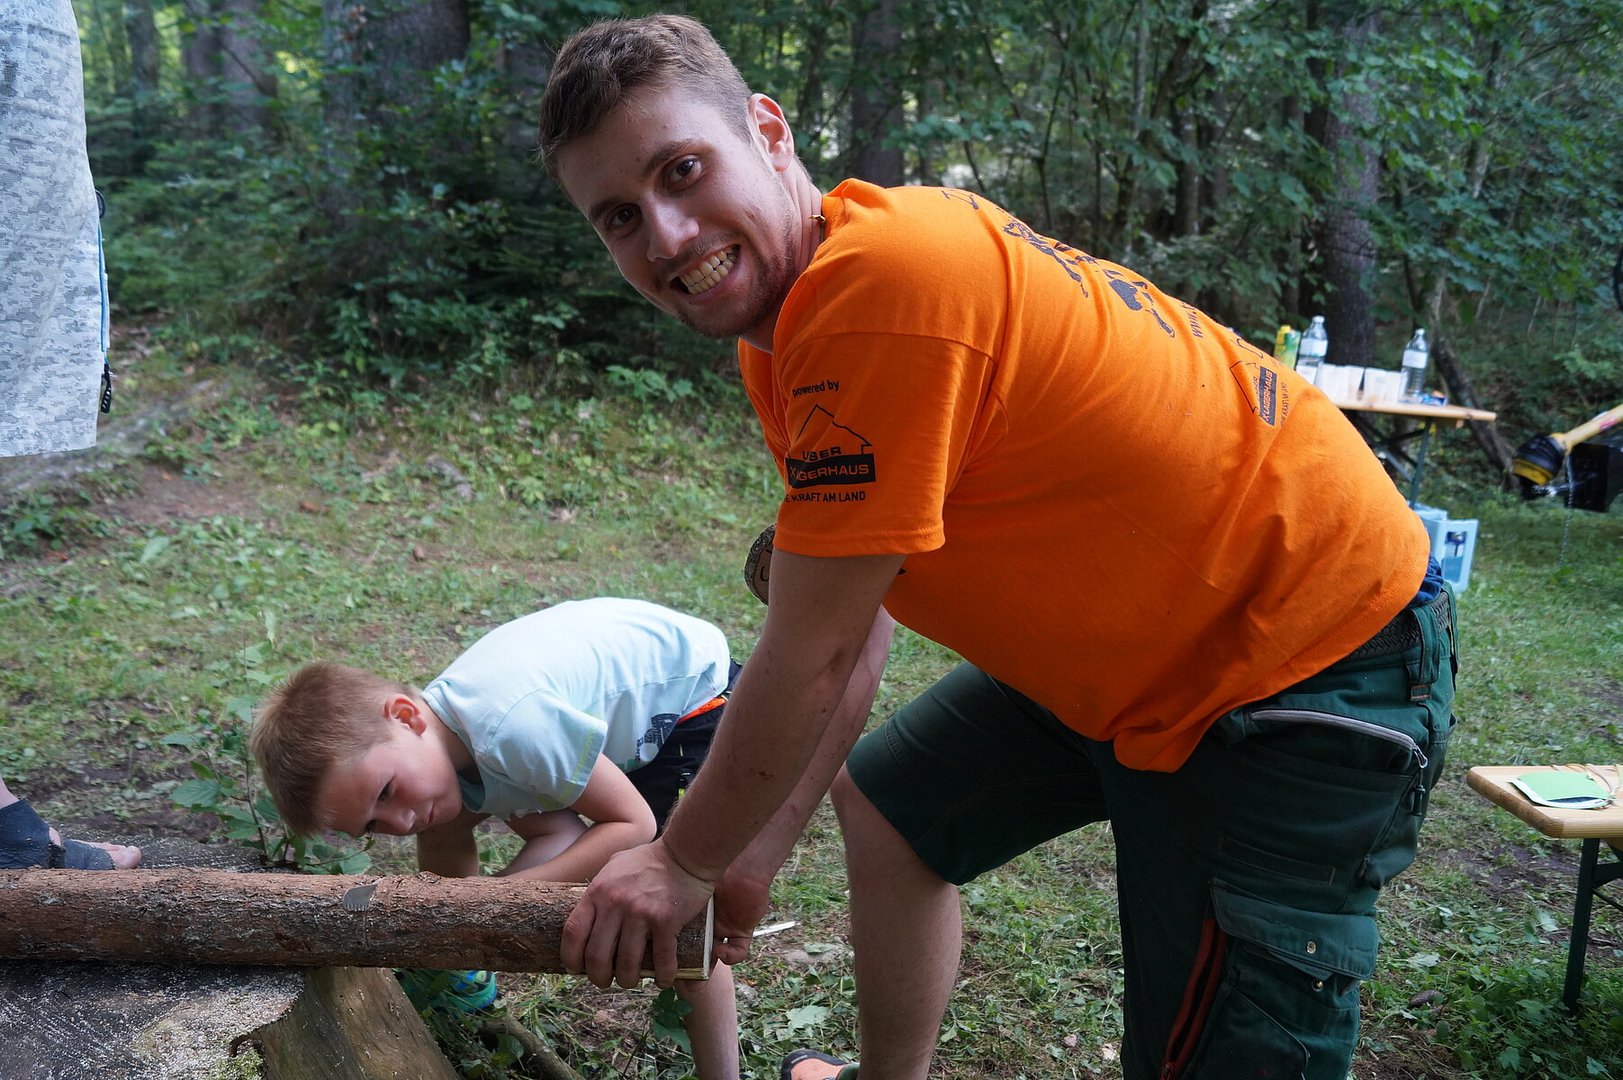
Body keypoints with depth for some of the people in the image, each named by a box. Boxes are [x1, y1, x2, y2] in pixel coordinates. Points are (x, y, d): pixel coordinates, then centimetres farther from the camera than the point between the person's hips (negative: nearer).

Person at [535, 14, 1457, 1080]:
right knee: (887, 801, 20)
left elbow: (811, 662, -22)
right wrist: (755, 848, 8)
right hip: (1143, 642, 10)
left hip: (1312, 660, -9)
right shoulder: (783, 328, 0)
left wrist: (687, 859, -7)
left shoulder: (876, 283, -30)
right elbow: (844, 624, 6)